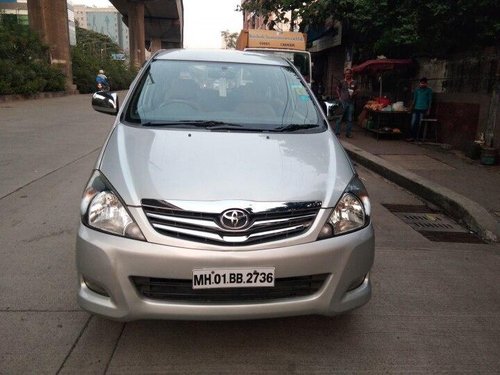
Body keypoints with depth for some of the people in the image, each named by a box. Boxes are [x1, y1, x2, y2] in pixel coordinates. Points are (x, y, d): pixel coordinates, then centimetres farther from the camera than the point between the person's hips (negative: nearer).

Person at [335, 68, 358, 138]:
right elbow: (338, 89, 12)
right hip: (343, 101, -2)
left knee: (350, 119, 6)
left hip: (351, 102, 2)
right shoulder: (342, 82, 3)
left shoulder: (354, 83, 7)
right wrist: (339, 97, 1)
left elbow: (356, 91, 15)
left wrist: (353, 94, -6)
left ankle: (348, 133, 14)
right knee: (340, 118, -2)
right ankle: (337, 132, 4)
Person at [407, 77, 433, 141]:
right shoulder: (417, 89, 11)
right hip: (416, 108, 3)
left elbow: (430, 100, 1)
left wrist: (428, 110, -4)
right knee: (413, 123, -1)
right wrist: (411, 107, 11)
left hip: (423, 109, -3)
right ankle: (411, 136, 4)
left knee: (419, 124, -4)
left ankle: (415, 137, 0)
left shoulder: (429, 90, 1)